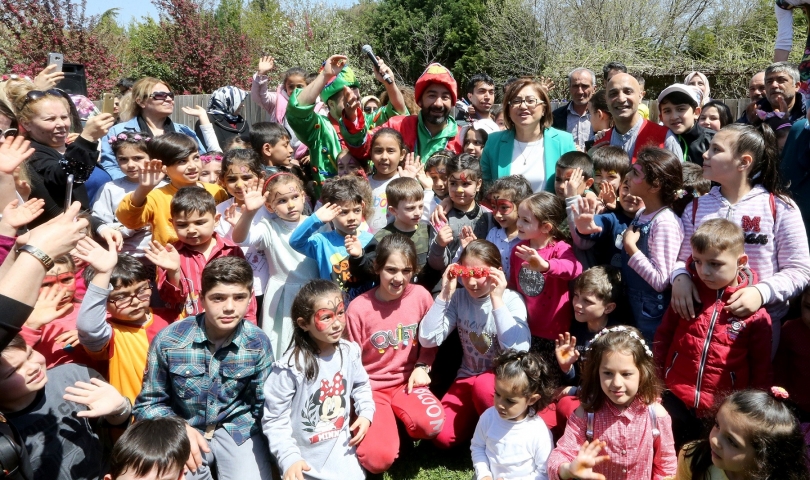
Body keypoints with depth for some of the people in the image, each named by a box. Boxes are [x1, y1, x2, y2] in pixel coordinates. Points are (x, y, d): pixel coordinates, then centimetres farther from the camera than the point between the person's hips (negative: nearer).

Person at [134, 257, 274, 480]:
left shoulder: (259, 344, -11)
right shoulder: (168, 340, -13)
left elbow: (263, 406, -2)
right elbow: (148, 403, 0)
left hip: (239, 428, 0)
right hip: (182, 429, 0)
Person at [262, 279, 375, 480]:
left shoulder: (350, 352, -10)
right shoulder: (291, 367, -25)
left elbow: (361, 385, 9)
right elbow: (274, 420, -18)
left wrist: (366, 413, -6)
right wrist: (289, 458, -25)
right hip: (305, 459, -4)